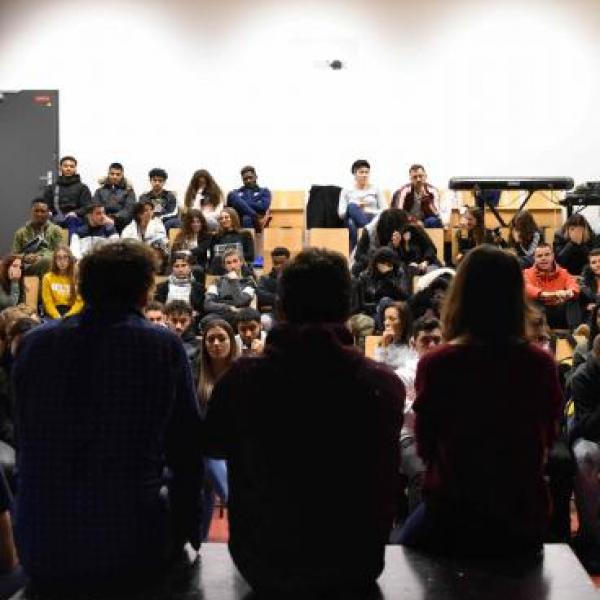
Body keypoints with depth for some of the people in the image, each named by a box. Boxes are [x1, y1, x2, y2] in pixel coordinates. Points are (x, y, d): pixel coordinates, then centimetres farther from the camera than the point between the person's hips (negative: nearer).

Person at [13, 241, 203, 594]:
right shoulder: (163, 346, -7)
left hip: (41, 555, 4)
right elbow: (187, 452, -3)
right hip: (130, 552, -3)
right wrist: (186, 533, 12)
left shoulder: (35, 343, 2)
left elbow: (26, 448, 11)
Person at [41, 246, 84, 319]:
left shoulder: (77, 277, 5)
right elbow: (48, 302, 0)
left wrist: (68, 316, -15)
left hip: (72, 313, 0)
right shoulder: (48, 278, 6)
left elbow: (80, 302, 0)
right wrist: (57, 316, -16)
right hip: (53, 315, 0)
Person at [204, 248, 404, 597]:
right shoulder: (383, 385, -20)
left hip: (261, 566, 1)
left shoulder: (241, 378, -18)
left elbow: (213, 446, 7)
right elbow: (384, 491, 1)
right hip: (354, 568, 0)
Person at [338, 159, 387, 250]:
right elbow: (341, 213, 5)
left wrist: (368, 211, -8)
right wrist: (356, 208, -10)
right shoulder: (347, 191, 15)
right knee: (352, 206, -35)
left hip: (373, 219, 0)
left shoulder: (375, 190, 16)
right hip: (355, 220, 0)